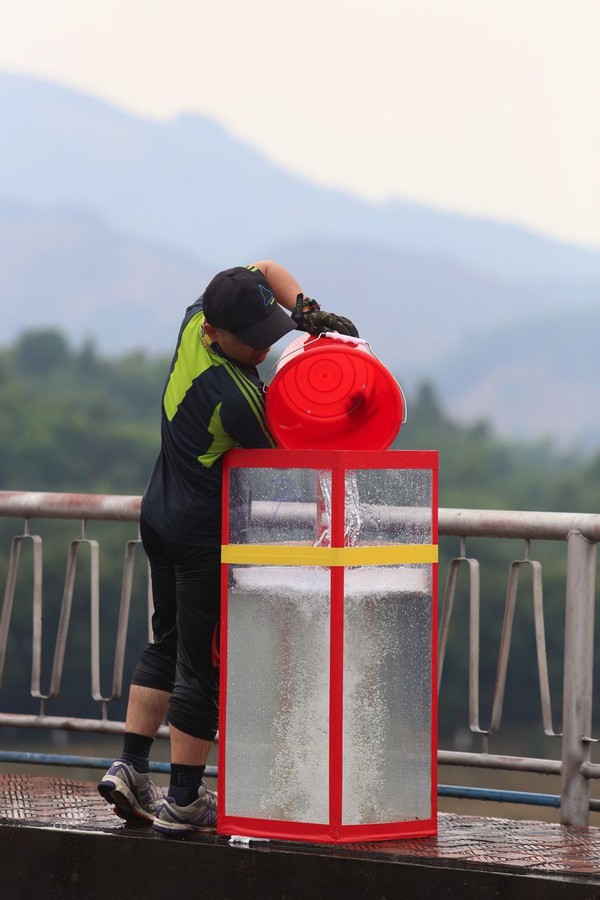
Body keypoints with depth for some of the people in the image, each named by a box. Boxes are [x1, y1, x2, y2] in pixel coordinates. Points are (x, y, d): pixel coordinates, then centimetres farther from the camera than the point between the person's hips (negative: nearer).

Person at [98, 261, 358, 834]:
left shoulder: (195, 319, -5)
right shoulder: (235, 398, -29)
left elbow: (266, 271, 10)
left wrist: (306, 312, -5)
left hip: (159, 517, 9)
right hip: (207, 537, -9)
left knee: (167, 644, 20)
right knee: (204, 664, 0)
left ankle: (130, 767, 18)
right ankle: (184, 801, 5)